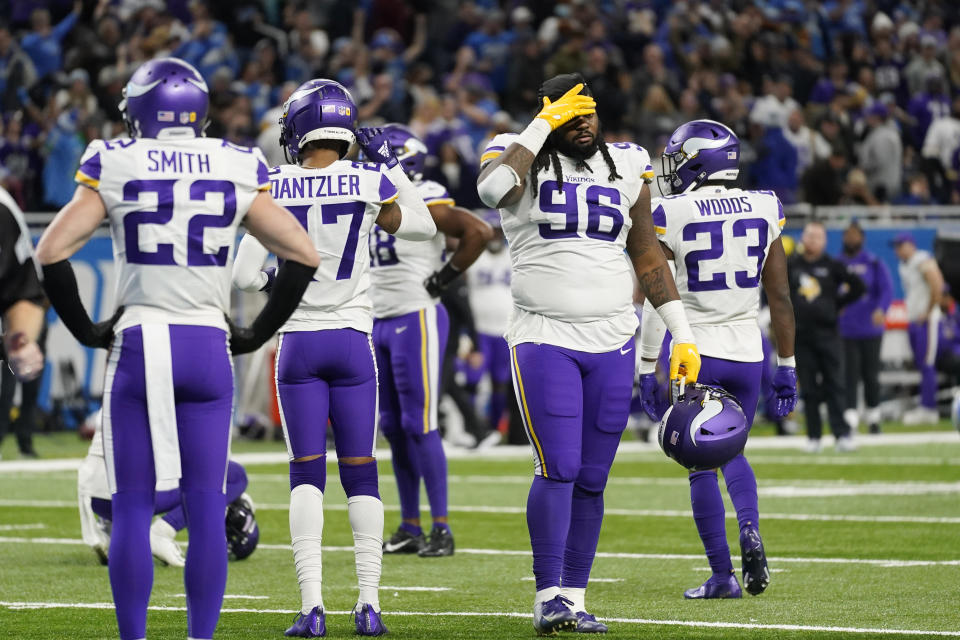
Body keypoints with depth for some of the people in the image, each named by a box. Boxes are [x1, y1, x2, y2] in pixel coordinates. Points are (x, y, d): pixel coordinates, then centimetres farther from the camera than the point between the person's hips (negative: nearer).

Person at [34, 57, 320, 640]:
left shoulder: (115, 168, 0)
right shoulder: (235, 172, 4)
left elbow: (52, 251, -4)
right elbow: (304, 256, 4)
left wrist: (85, 329, 8)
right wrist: (257, 334, 12)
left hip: (137, 346, -1)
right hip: (208, 348, 1)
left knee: (133, 509, 4)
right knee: (206, 506, 5)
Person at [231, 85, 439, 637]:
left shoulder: (273, 187, -6)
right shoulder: (369, 181, -6)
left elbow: (245, 275, -6)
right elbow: (423, 227, 12)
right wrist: (390, 162, 16)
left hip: (298, 343, 0)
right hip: (353, 342, 0)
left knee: (307, 475, 5)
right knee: (361, 472, 9)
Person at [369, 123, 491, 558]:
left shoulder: (423, 203, -13)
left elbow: (479, 232, -22)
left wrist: (446, 277, -15)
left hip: (416, 321, -9)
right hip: (380, 323, 9)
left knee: (419, 425, -10)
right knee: (393, 427, 9)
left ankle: (441, 529, -6)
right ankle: (410, 528, 14)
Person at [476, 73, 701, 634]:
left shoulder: (626, 168, 9)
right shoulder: (523, 158, -2)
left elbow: (648, 257, 15)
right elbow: (492, 189, -27)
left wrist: (683, 335, 11)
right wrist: (542, 126, -19)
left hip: (613, 342, 4)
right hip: (544, 338, -4)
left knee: (592, 479, 5)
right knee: (558, 470, -13)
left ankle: (575, 597, 12)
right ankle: (548, 595, -8)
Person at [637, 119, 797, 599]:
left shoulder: (671, 216, -8)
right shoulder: (764, 210, 2)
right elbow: (780, 297, 5)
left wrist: (647, 370, -2)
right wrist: (786, 367, 13)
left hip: (695, 354, -3)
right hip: (747, 353, 3)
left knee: (702, 465, 7)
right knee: (732, 453, 22)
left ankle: (722, 575, 5)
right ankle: (750, 529, -5)